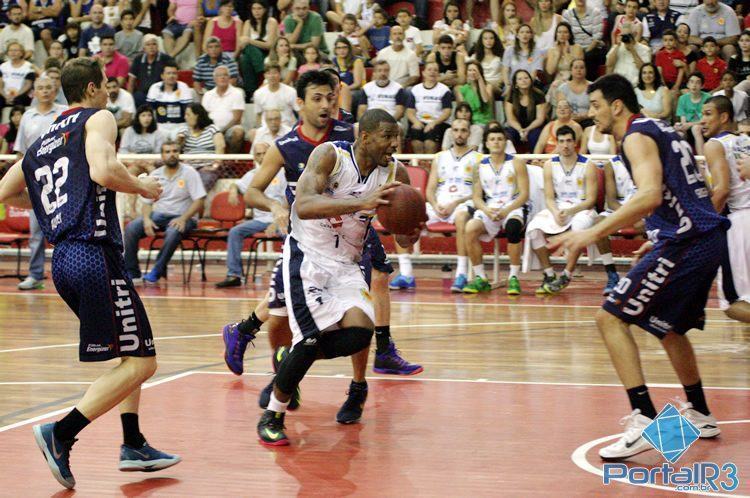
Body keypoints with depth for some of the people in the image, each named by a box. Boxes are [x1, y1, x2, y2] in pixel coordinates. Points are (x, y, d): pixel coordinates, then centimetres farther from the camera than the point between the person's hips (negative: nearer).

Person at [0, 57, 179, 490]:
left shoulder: (40, 144, 21)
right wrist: (143, 187, -3)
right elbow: (102, 169, -19)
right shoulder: (98, 118, 1)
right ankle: (61, 434, -16)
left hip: (62, 260, 9)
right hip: (95, 255, -8)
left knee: (135, 355, 22)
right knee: (140, 362, -6)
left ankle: (133, 445, 18)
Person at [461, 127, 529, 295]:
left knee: (513, 227, -38)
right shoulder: (480, 167, 12)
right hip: (489, 209, 3)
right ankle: (480, 278, -15)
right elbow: (477, 197, 10)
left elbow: (524, 194, -4)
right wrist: (487, 210, -13)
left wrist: (506, 211, -18)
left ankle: (514, 278, -27)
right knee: (470, 228, -28)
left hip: (513, 207, -3)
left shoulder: (516, 164, 3)